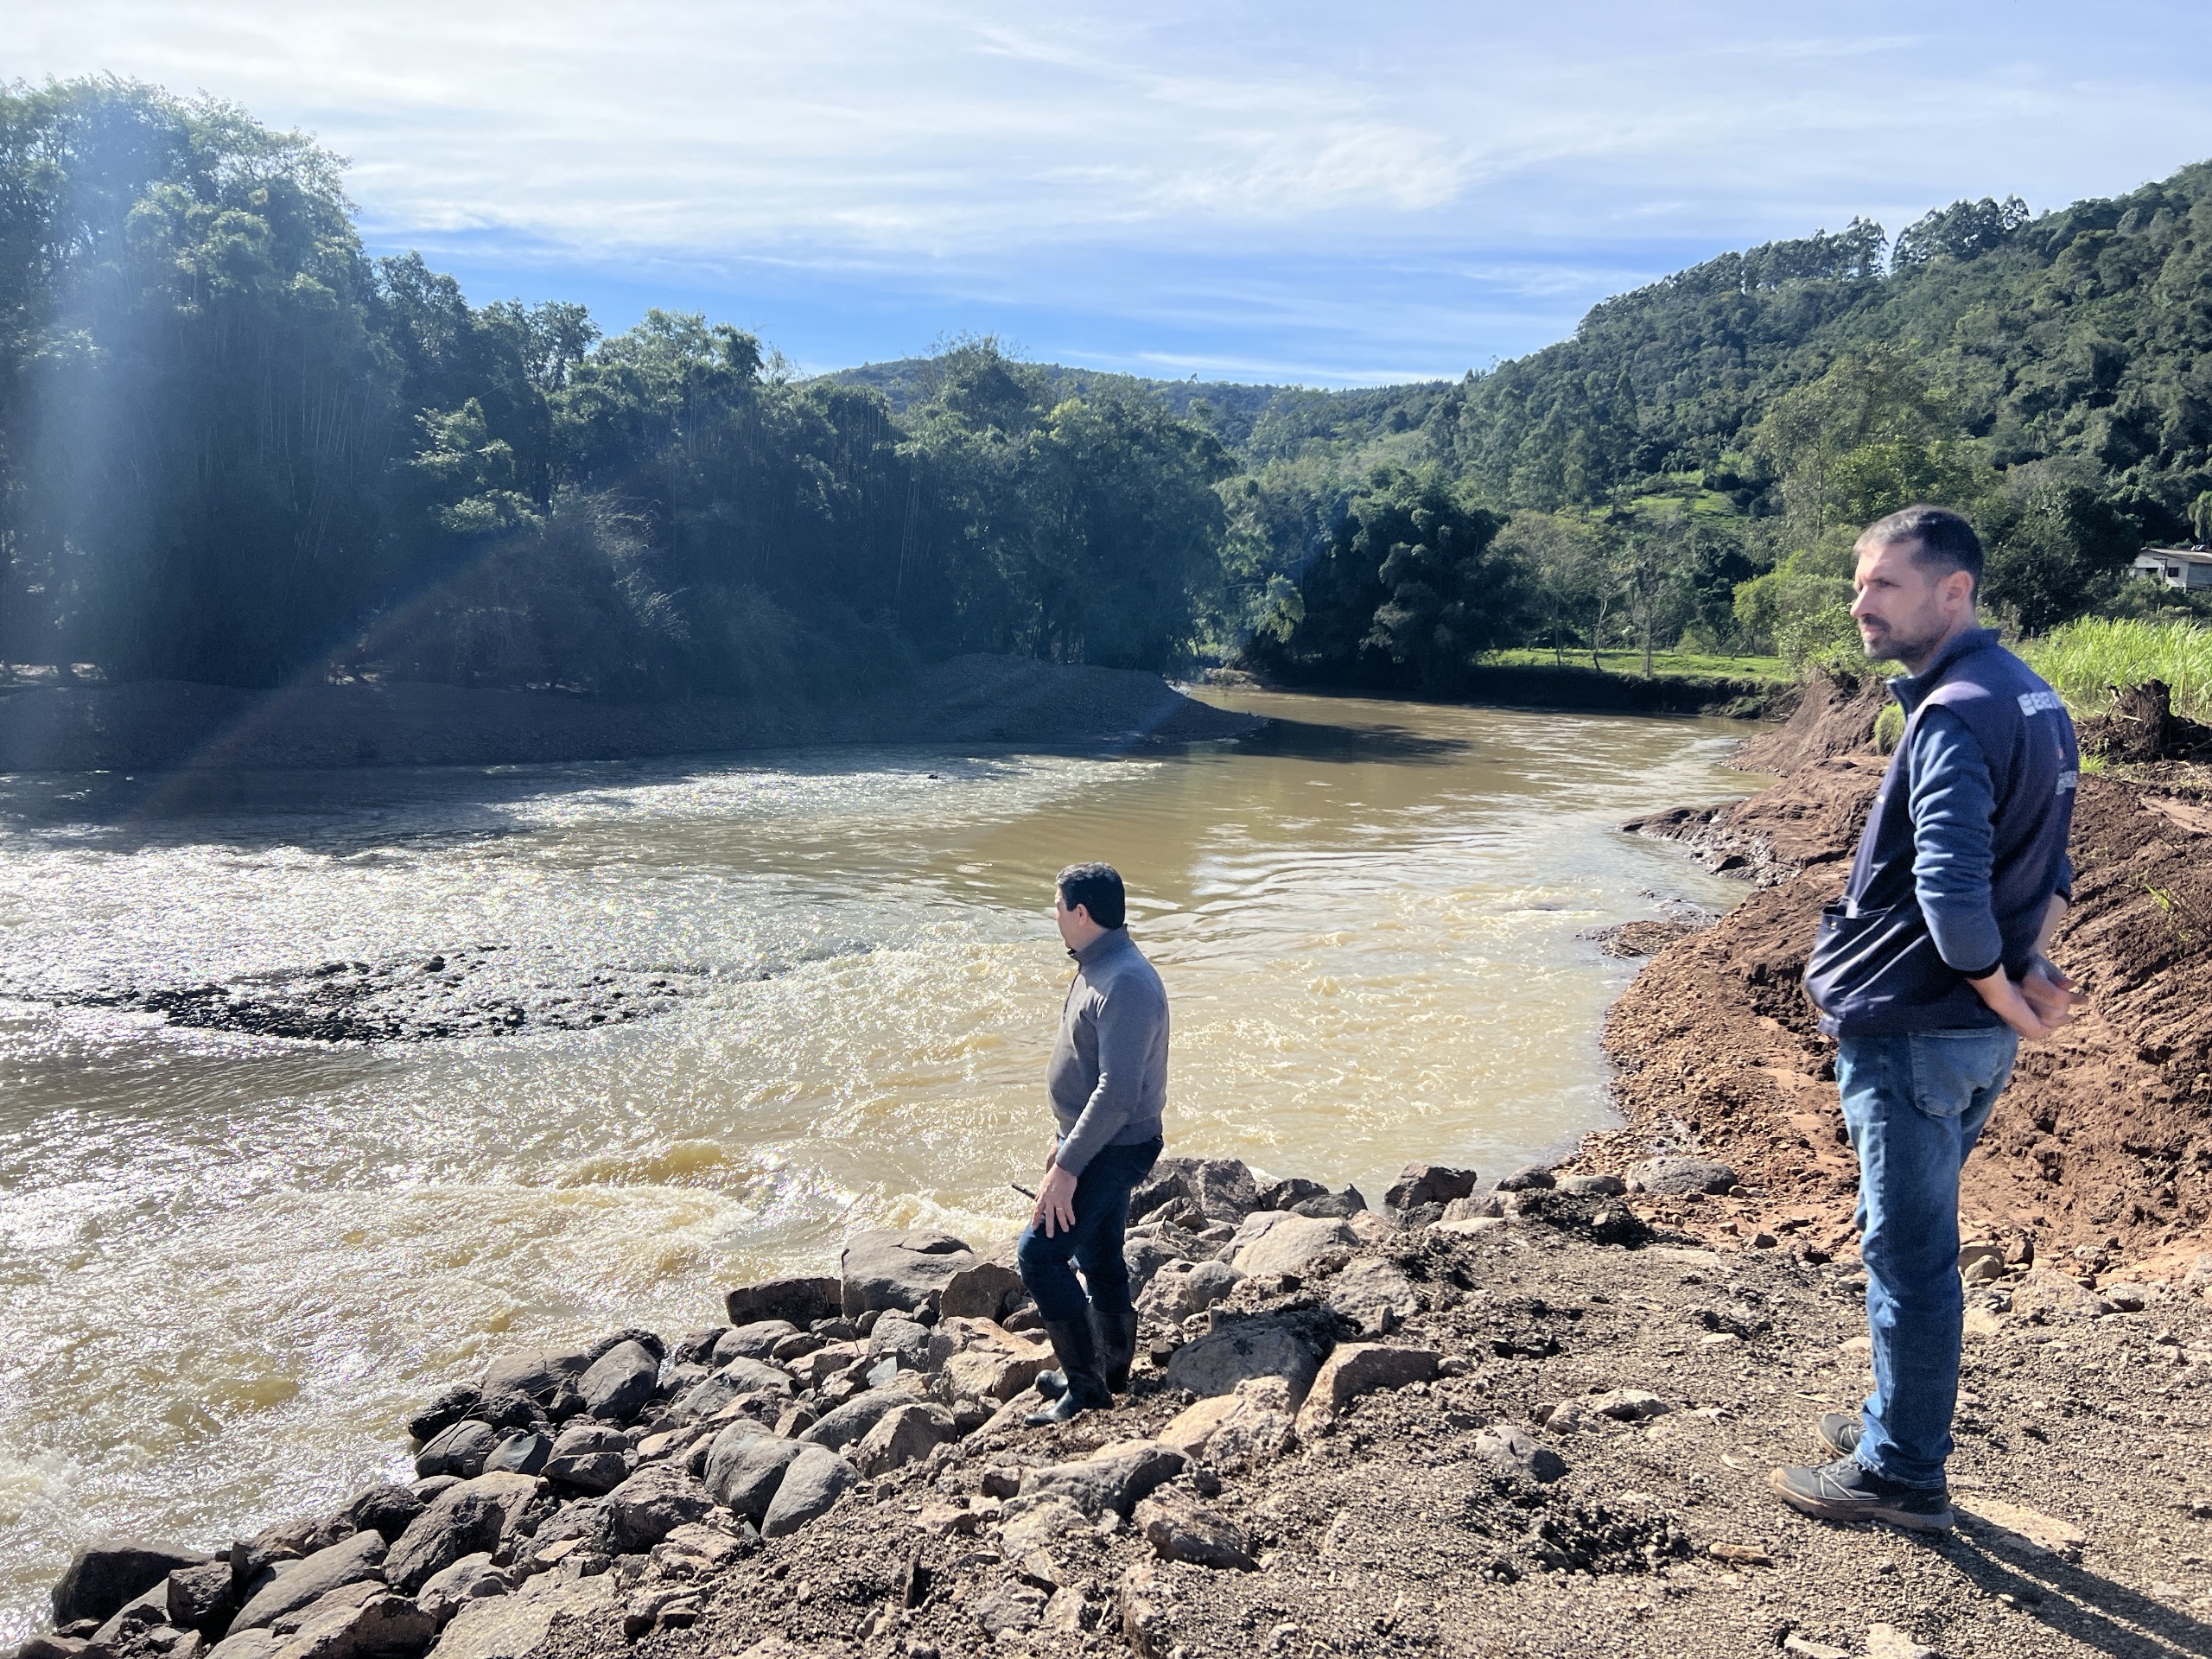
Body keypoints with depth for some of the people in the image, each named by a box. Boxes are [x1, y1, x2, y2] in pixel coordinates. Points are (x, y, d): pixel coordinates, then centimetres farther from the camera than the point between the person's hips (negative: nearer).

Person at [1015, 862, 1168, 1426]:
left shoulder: (1125, 984, -25)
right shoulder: (1098, 968, 9)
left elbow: (1118, 1091, -29)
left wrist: (1068, 1166, -27)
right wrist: (1066, 1140, 22)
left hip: (1113, 1149, -10)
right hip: (1095, 1142, 10)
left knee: (1039, 1252, -10)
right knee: (1098, 1257, 19)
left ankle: (1086, 1385, 1)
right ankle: (1112, 1372, 34)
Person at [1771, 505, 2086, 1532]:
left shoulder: (1955, 714, -20)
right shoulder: (2030, 698, 11)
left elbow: (1953, 894, -27)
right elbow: (2048, 864, 19)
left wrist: (2007, 1002, -13)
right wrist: (2032, 963, 7)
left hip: (1911, 1031, -10)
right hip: (1970, 1034, 10)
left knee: (1908, 1253, 3)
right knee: (1911, 1243, 20)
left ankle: (1901, 1475, 16)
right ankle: (1895, 1430, 34)